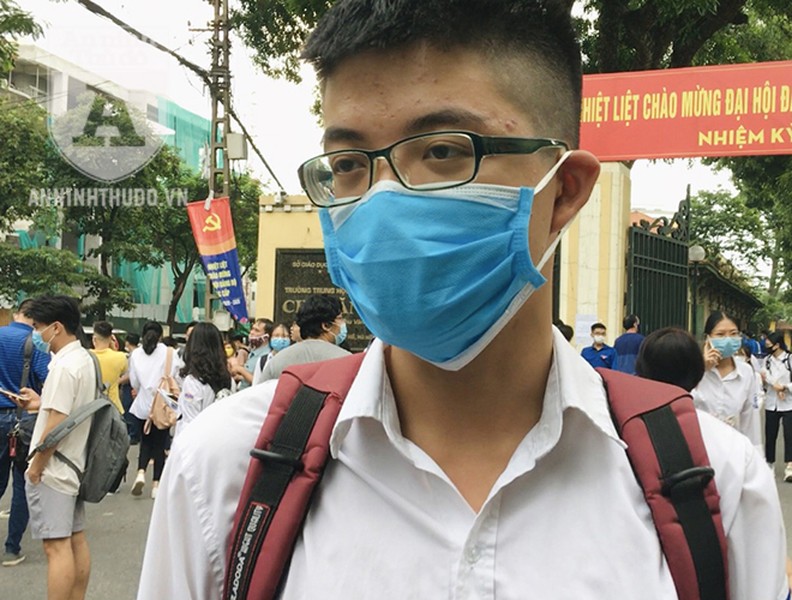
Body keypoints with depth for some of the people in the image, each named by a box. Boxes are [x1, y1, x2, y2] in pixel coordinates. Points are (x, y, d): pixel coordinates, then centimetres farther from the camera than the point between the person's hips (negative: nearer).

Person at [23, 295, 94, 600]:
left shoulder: (64, 366, -19)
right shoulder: (84, 359, 10)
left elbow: (56, 424, -22)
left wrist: (36, 466, -14)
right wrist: (41, 401, 16)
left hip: (52, 469, -10)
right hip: (73, 464, 10)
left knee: (57, 546, -6)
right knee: (76, 540, 14)